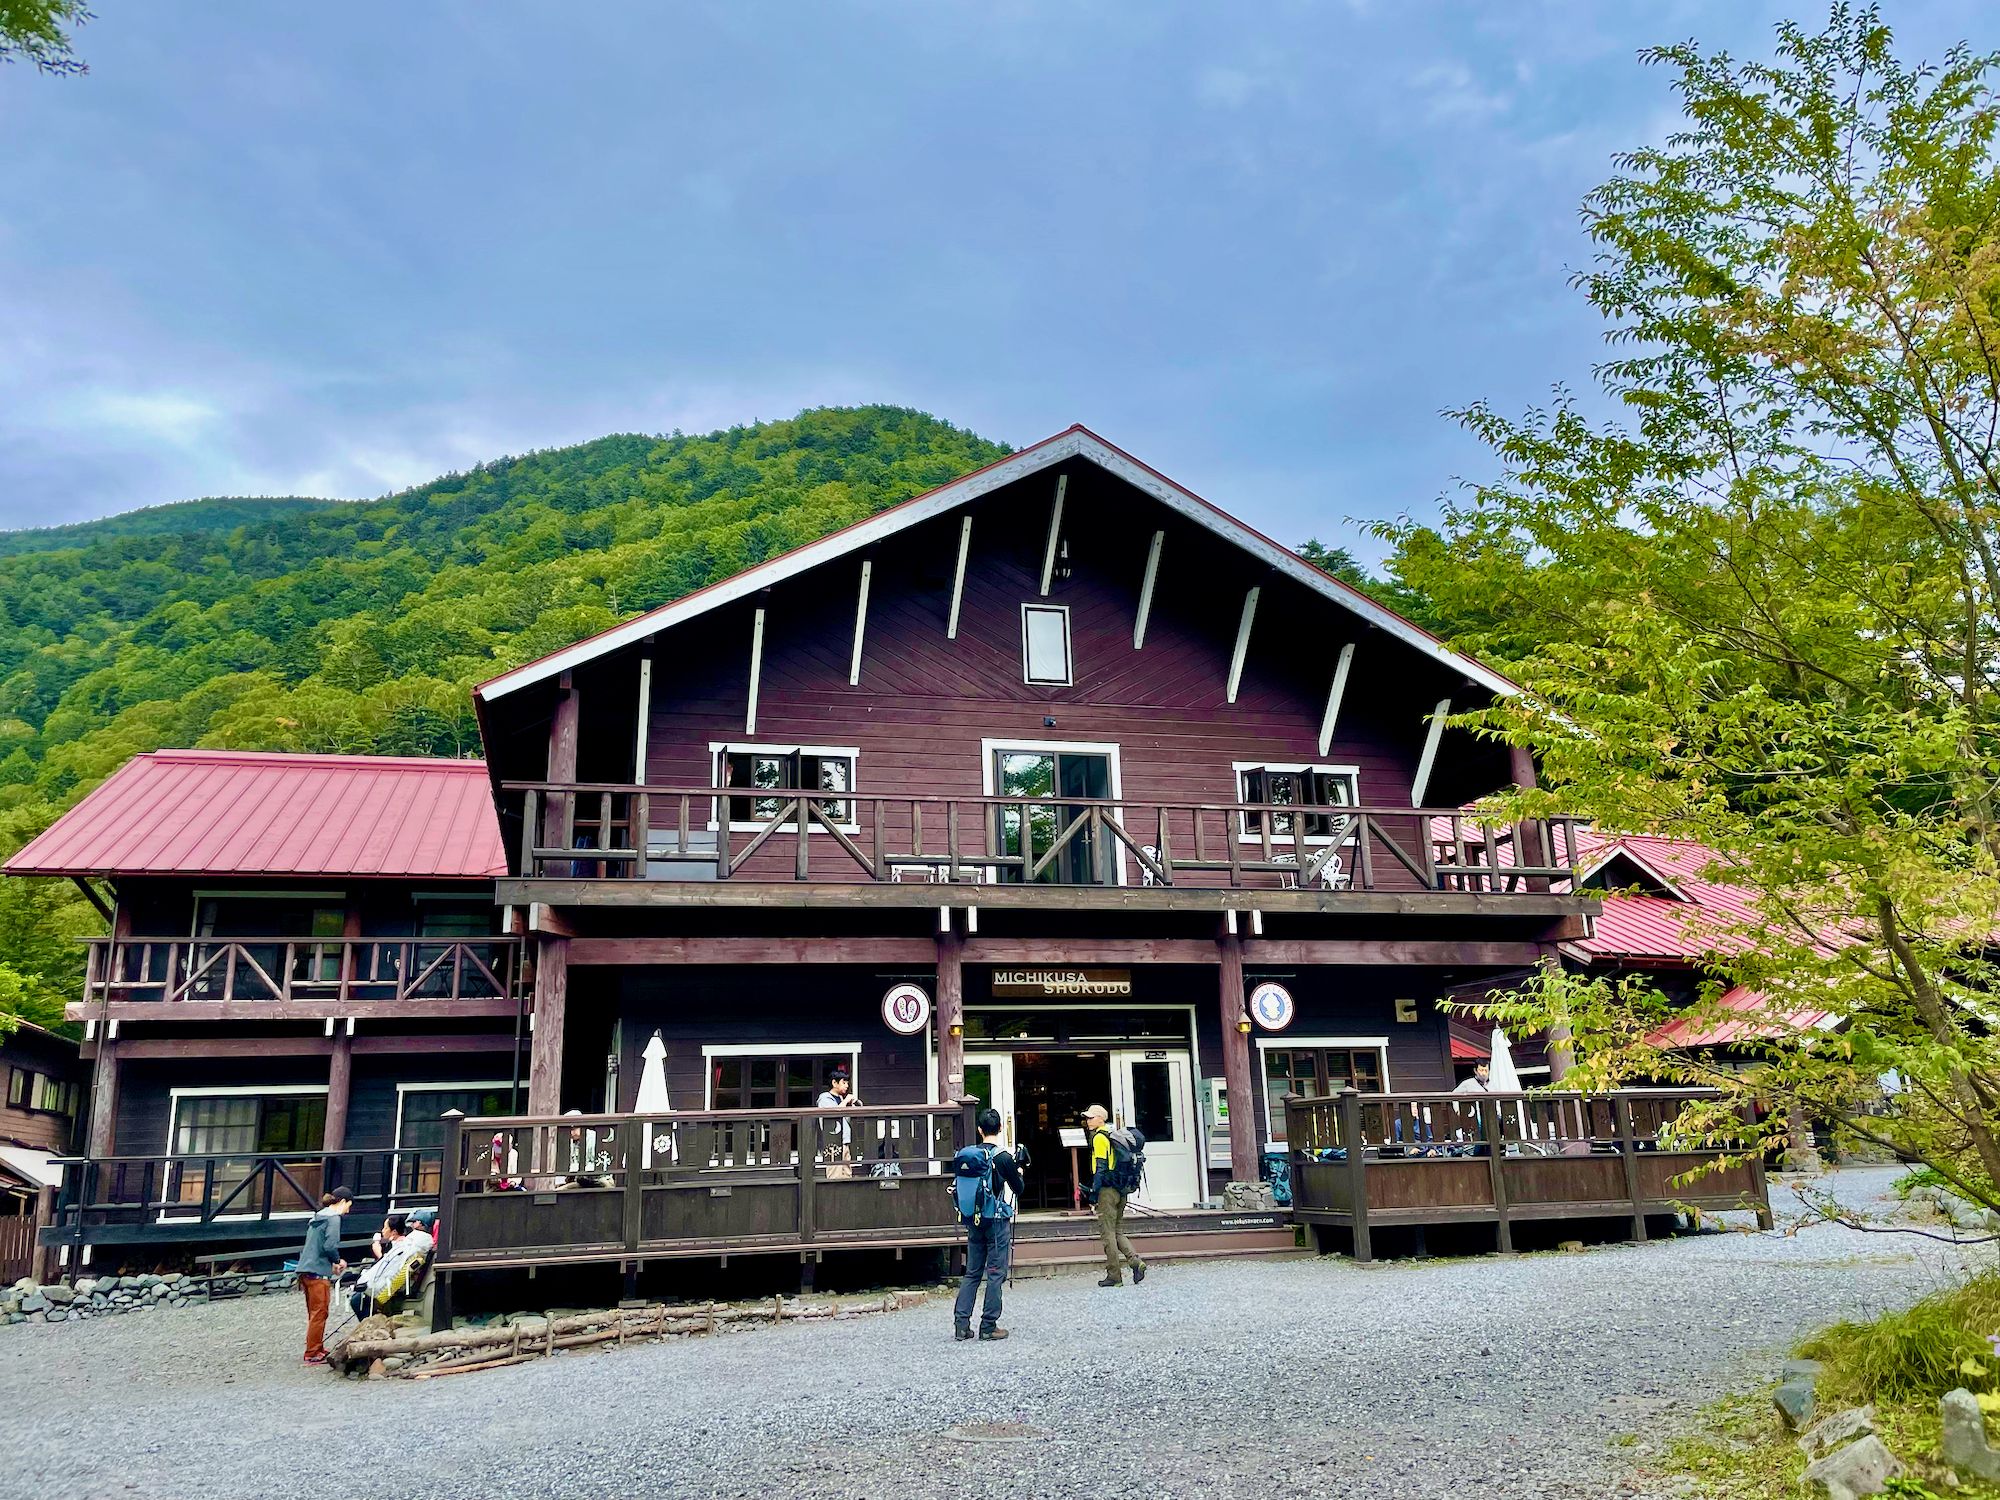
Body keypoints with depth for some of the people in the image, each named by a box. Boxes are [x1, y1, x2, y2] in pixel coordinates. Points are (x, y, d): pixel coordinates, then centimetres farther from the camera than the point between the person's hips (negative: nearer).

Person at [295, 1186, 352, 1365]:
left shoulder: (318, 1217, 18)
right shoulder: (333, 1218, -10)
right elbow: (330, 1246, -18)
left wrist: (334, 1262, 18)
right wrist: (337, 1261, 1)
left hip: (305, 1270, 9)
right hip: (319, 1272, -9)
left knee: (314, 1314, 18)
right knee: (319, 1315, -2)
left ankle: (317, 1349, 27)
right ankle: (313, 1355, 2)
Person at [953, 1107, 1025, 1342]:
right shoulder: (1004, 1157, -12)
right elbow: (1019, 1189, -3)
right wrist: (1018, 1174, 15)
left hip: (974, 1220, 5)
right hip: (997, 1219, -5)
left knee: (972, 1272, 11)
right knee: (995, 1273, 2)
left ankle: (961, 1323, 6)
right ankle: (988, 1326, 4)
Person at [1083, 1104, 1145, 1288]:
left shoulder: (1099, 1137, -10)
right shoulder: (1113, 1136, 16)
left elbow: (1100, 1168, -16)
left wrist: (1093, 1194, -15)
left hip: (1107, 1190, -9)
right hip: (1120, 1190, 9)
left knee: (1108, 1232, -2)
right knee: (1118, 1231, 13)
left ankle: (1114, 1276, 0)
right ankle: (1135, 1261, -5)